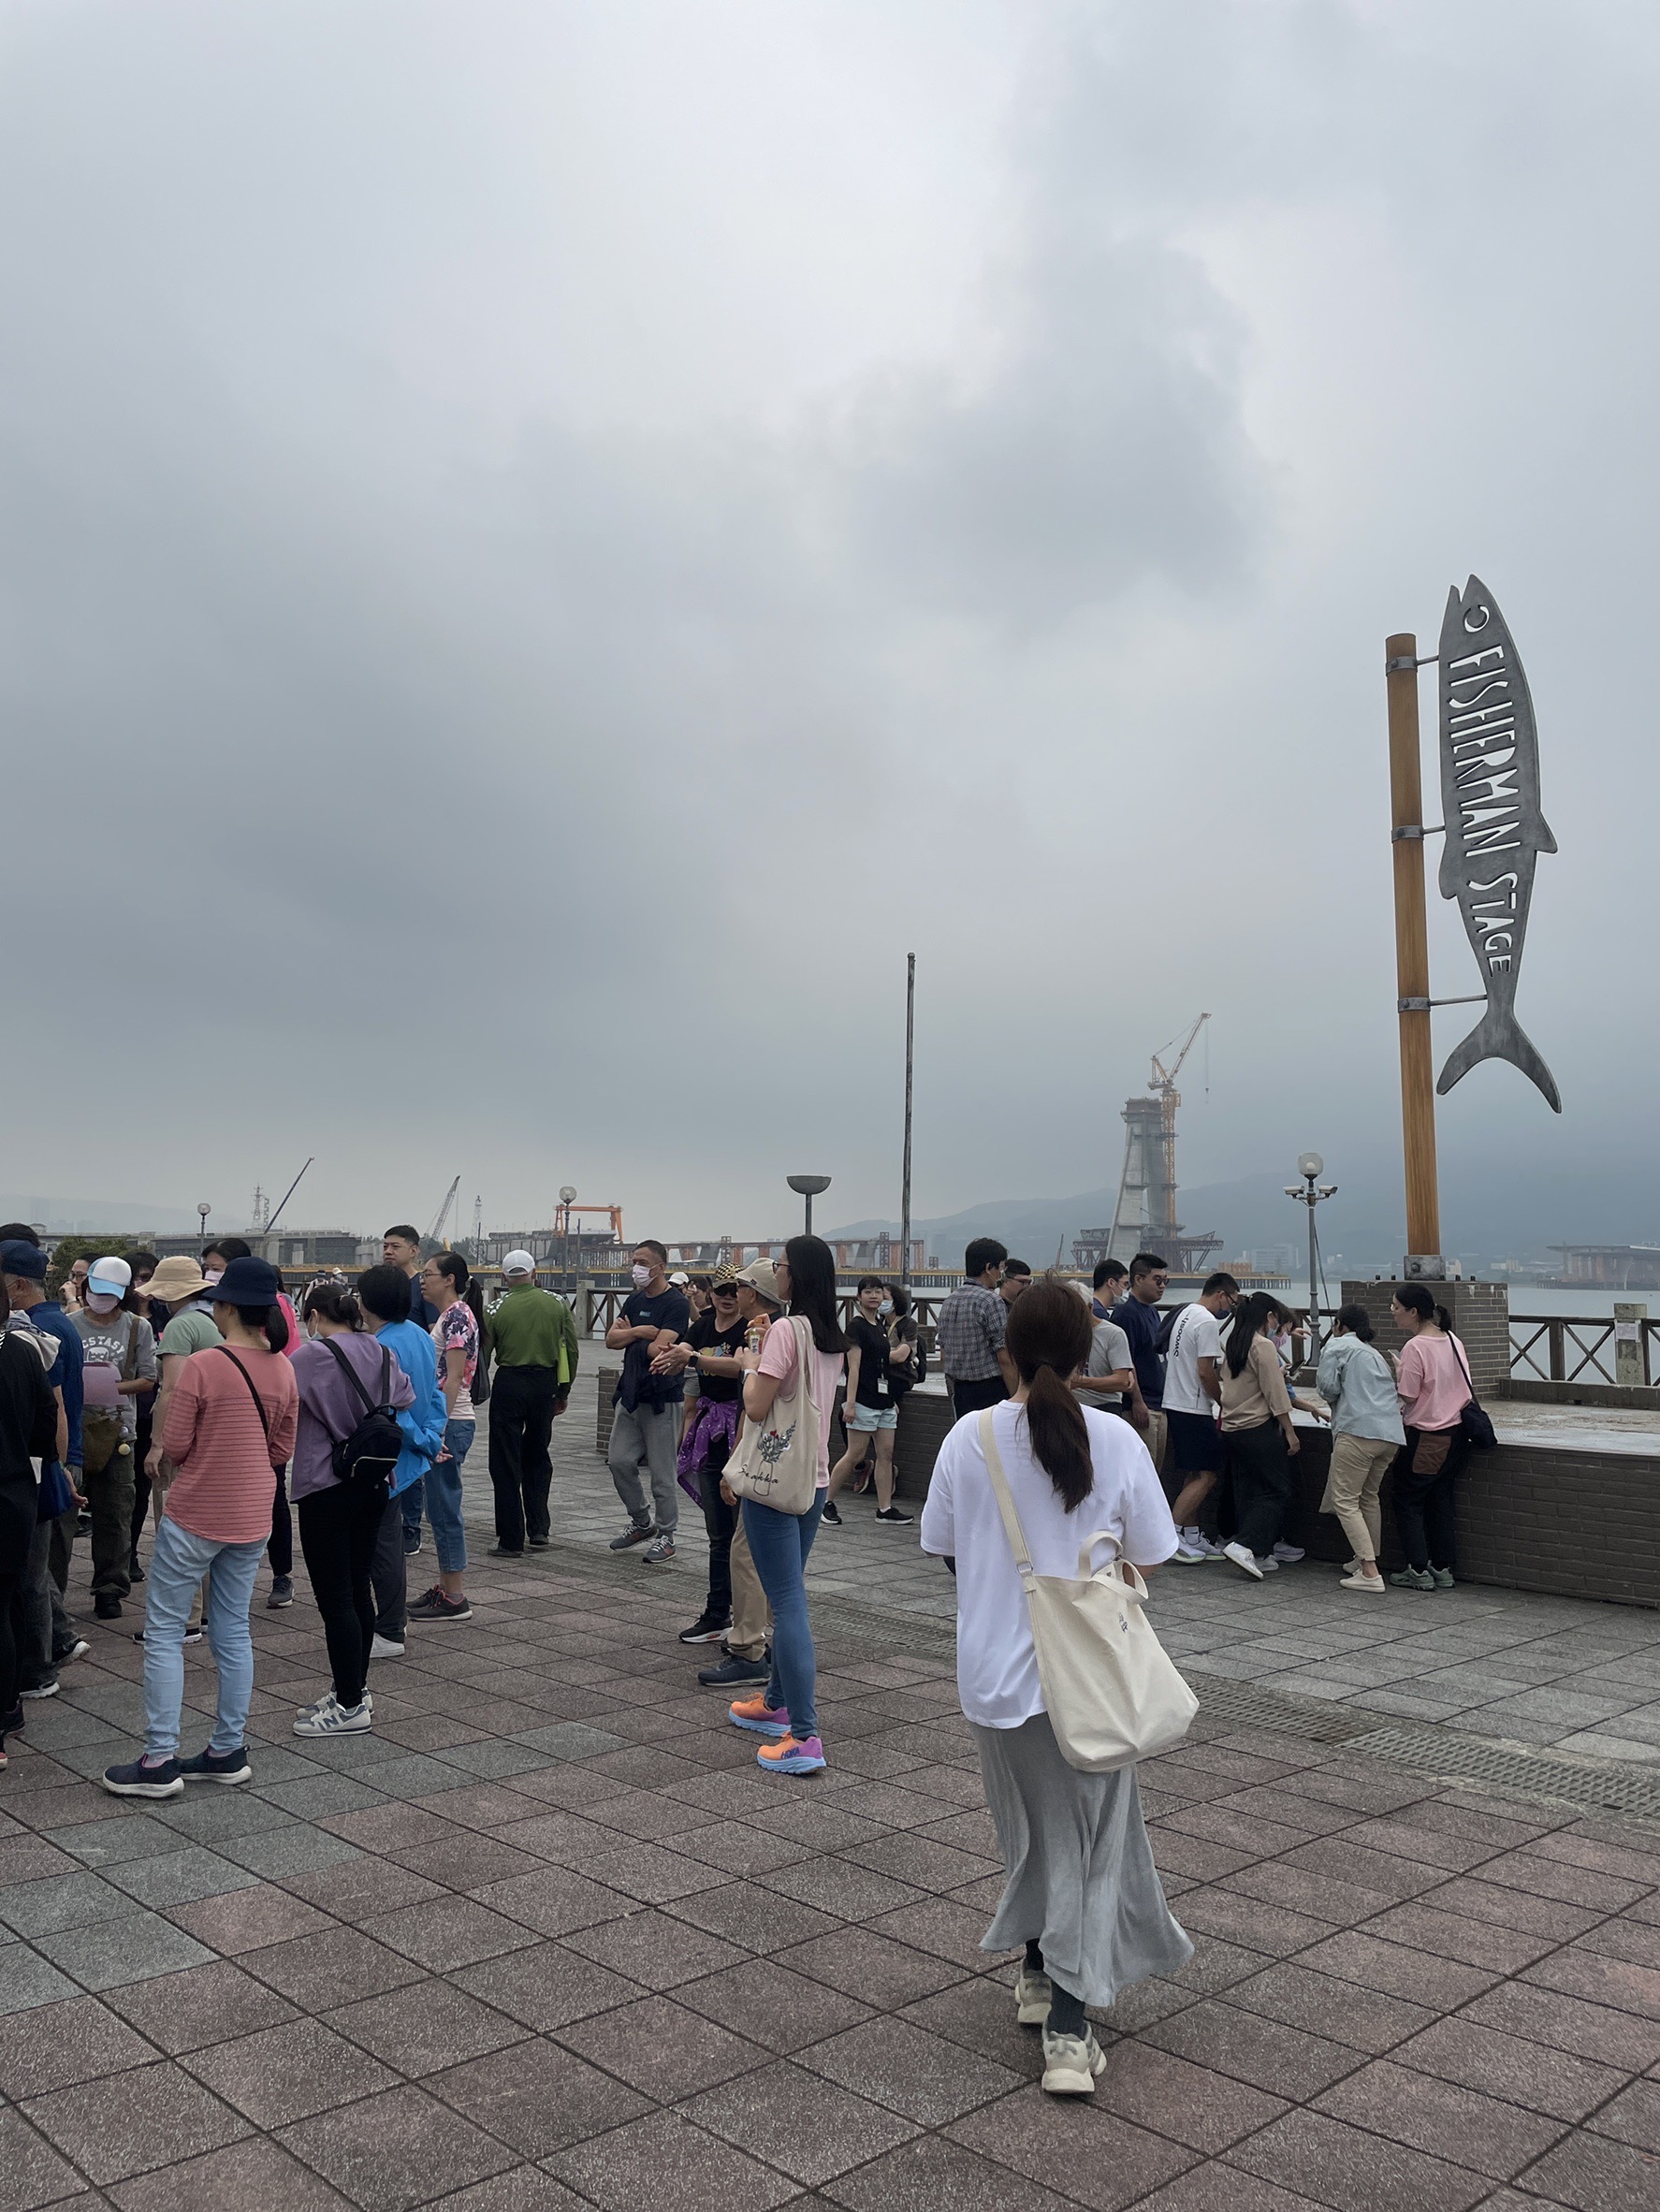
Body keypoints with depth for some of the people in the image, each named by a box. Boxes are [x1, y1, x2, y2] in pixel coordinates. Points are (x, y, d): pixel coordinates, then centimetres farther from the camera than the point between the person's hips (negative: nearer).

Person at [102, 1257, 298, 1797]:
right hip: (253, 1516, 6)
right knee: (233, 1631, 14)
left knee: (163, 1631, 6)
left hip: (195, 1516, -6)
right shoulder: (283, 1368, 0)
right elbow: (282, 1448, 7)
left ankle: (160, 1761, 7)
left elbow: (174, 1445, -13)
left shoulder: (202, 1365, -18)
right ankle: (228, 1752, 21)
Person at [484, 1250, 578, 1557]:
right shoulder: (557, 1304, 1)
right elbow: (571, 1351, 3)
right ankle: (538, 1530, 17)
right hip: (546, 1383, 3)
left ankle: (511, 1540, 7)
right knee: (537, 1457, 19)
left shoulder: (497, 1309, -5)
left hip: (509, 1384, -3)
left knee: (506, 1464, 5)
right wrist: (564, 1391, 13)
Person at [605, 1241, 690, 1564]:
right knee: (619, 1461, 9)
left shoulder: (676, 1303, -12)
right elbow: (611, 1340, 4)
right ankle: (642, 1523, 26)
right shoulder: (634, 1300, 12)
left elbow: (659, 1349, -21)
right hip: (630, 1393, 8)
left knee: (662, 1472, 0)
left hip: (661, 1398, -8)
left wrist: (629, 1335, -4)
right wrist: (640, 1332, -13)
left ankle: (665, 1536, 13)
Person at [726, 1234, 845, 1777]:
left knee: (787, 1600, -7)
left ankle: (804, 1736, -8)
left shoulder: (785, 1330, -16)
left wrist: (751, 1366, -1)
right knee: (789, 1593, 20)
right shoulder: (834, 1338, 9)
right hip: (814, 1479, 8)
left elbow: (757, 1407, -17)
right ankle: (778, 1702, 33)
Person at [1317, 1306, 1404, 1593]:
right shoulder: (1376, 1354, 28)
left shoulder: (1337, 1346, 6)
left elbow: (1328, 1387, -3)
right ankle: (1368, 1560, 29)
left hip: (1358, 1430, -8)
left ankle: (1370, 1573, -15)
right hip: (1391, 1434, 8)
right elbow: (1392, 1389, 19)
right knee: (1369, 1496, 23)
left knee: (1345, 1500, -6)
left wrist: (1332, 1398, 19)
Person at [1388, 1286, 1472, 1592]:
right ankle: (1443, 1569, 17)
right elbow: (1463, 1386, 14)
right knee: (1440, 1500, 15)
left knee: (1406, 1498, 5)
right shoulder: (1452, 1340, 6)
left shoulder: (1415, 1346, -19)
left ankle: (1418, 1570, 5)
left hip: (1427, 1437, -8)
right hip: (1456, 1431, 8)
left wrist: (1399, 1372, 1)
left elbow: (1408, 1395, -18)